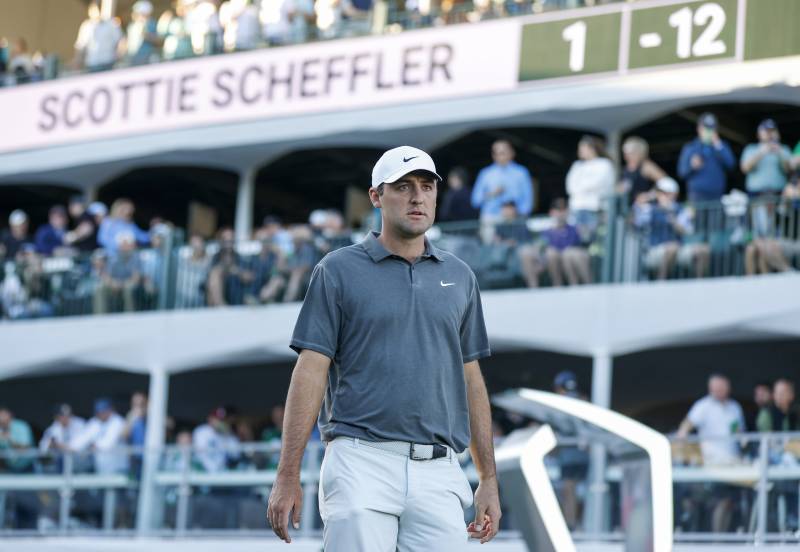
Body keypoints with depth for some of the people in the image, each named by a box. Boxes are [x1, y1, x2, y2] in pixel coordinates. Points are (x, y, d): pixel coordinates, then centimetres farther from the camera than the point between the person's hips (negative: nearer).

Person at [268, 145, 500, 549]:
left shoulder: (459, 277, 16)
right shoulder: (338, 270, 4)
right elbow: (311, 372, -1)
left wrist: (489, 479, 13)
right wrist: (288, 477, -7)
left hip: (439, 473, 4)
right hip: (362, 465, -4)